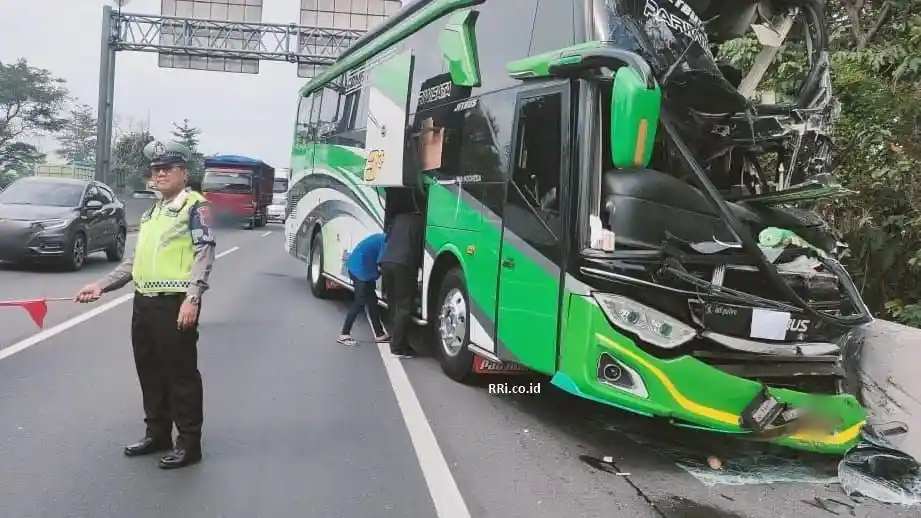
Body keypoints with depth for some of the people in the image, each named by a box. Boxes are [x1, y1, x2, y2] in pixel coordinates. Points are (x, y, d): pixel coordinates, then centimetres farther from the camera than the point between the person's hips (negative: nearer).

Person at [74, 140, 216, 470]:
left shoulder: (195, 207, -5)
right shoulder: (151, 213, 19)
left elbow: (204, 256, -15)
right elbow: (135, 260, 23)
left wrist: (192, 299, -24)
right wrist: (101, 286, 14)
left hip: (175, 304, -8)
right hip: (144, 302, 8)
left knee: (181, 374, -1)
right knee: (149, 372, 15)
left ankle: (189, 442, 9)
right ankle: (157, 433, 29)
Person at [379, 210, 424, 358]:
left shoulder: (399, 217, 24)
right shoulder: (422, 222, 8)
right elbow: (421, 247, 9)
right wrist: (419, 265, 22)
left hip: (386, 262, 6)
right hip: (403, 264, -6)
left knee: (394, 306, 14)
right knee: (404, 307, -3)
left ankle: (396, 342, 16)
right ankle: (398, 347, -5)